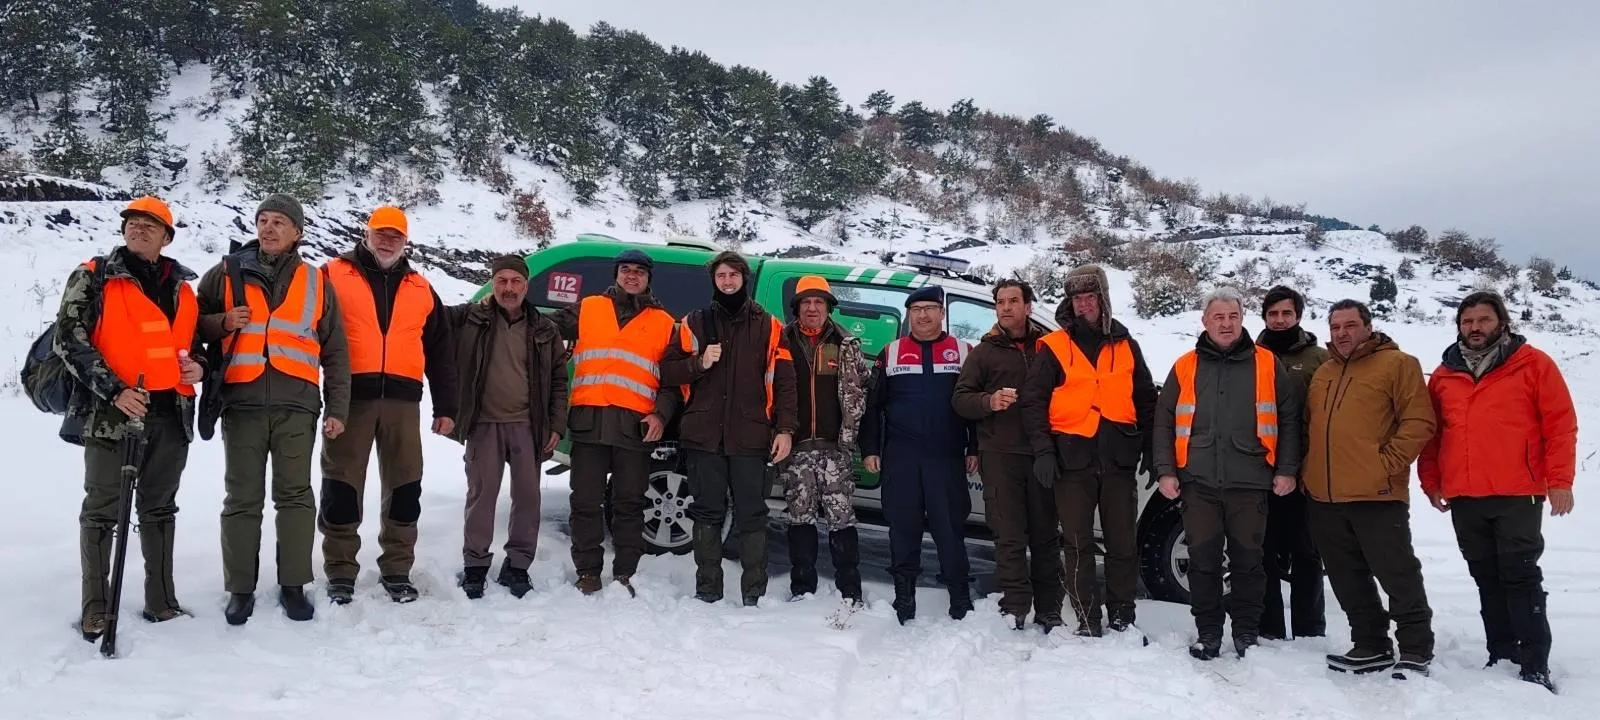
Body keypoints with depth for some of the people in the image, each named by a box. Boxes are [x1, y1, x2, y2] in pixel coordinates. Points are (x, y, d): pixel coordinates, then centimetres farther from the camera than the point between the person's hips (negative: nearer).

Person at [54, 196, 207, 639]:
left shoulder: (182, 287, 14)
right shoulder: (92, 278, 0)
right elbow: (69, 341, -7)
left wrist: (198, 365, 2)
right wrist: (113, 390, -17)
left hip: (171, 413, 5)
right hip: (111, 412, -4)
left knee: (159, 509, 12)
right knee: (102, 511, 1)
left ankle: (161, 601, 21)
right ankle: (96, 609, 9)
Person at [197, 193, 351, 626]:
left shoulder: (316, 282, 11)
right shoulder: (226, 274, 10)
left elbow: (335, 351, 11)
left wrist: (337, 408, 6)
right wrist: (221, 323, -7)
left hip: (296, 404, 0)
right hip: (242, 403, 0)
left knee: (295, 495, 3)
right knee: (242, 499, 4)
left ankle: (293, 585, 11)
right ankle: (240, 589, 12)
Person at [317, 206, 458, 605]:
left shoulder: (421, 289, 16)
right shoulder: (334, 276, 7)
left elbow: (440, 353, 16)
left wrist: (445, 406, 11)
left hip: (402, 399, 3)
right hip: (349, 396, -3)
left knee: (405, 486, 5)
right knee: (342, 484, 1)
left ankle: (397, 569, 16)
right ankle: (340, 571, 12)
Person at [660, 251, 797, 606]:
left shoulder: (769, 326, 8)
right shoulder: (694, 323, 12)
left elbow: (784, 382, 3)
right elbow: (668, 371, 9)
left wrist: (785, 429, -6)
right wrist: (699, 363, -10)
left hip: (751, 437, -1)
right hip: (704, 434, 1)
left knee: (751, 516, 2)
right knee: (708, 513, 7)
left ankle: (753, 593, 9)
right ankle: (707, 590, 17)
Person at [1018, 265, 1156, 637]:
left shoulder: (1126, 346, 13)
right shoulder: (1053, 347, 4)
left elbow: (1146, 401, 18)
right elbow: (1033, 401, 0)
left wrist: (1152, 451, 11)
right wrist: (1043, 451, -9)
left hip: (1119, 458, 2)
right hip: (1072, 458, -2)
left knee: (1123, 542, 6)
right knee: (1079, 544, 2)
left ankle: (1123, 617, 18)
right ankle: (1087, 621, 10)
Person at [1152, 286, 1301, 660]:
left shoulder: (1267, 365, 6)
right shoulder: (1185, 367, 7)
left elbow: (1289, 420, 6)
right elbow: (1164, 423, 7)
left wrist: (1286, 470, 0)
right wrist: (1166, 471, 0)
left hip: (1250, 482, -1)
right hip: (1198, 483, 1)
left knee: (1247, 560, 7)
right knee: (1203, 560, 5)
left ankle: (1246, 634, 19)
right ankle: (1207, 634, 16)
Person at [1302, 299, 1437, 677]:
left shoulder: (1396, 364, -1)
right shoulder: (1322, 373, 18)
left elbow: (1419, 421, -8)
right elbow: (1309, 426, 24)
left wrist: (1388, 462, -14)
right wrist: (1310, 469, 11)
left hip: (1377, 495, -6)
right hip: (1324, 497, 7)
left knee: (1398, 574, 0)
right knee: (1348, 580, 13)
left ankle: (1416, 650, 12)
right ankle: (1370, 645, 25)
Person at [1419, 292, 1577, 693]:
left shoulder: (1533, 364, 0)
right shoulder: (1444, 376, 11)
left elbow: (1560, 424, -3)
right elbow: (1432, 433, 15)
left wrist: (1559, 480, -9)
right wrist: (1430, 480, 9)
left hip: (1516, 495, -4)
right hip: (1463, 498, 4)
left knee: (1521, 577, -3)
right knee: (1487, 580, 11)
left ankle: (1535, 666, 3)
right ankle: (1502, 655, 20)